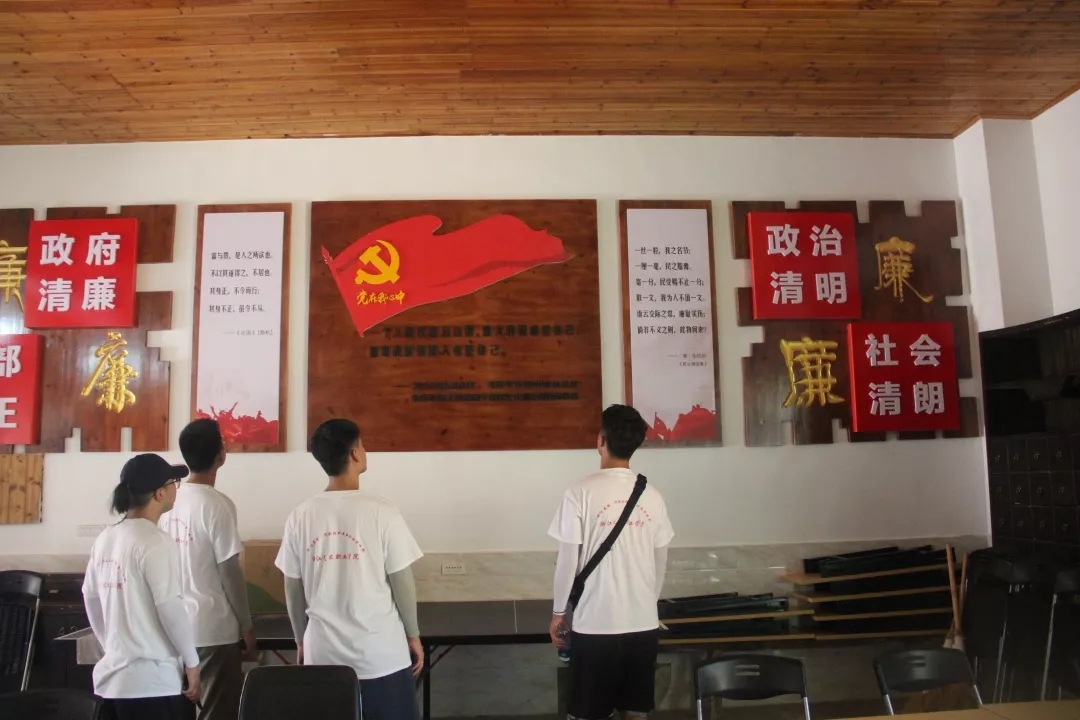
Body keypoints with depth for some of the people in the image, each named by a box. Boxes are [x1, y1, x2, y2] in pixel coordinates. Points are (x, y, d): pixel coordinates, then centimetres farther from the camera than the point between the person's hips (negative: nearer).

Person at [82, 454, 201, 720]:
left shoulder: (105, 539, 7)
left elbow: (90, 598, 15)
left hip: (112, 677, 8)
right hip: (152, 681, -8)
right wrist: (191, 661, -8)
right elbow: (170, 606, -18)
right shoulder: (155, 542, -16)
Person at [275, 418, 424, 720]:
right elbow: (402, 582, -9)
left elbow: (293, 589, 4)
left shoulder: (300, 516, -4)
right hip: (380, 655, -3)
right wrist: (413, 635, 6)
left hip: (323, 653, 4)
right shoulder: (381, 512, -14)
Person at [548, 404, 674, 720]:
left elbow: (568, 560, -9)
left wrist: (559, 612, 3)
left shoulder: (582, 492, -12)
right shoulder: (652, 496, 1)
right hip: (643, 623, 4)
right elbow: (659, 563, 8)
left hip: (595, 623, -4)